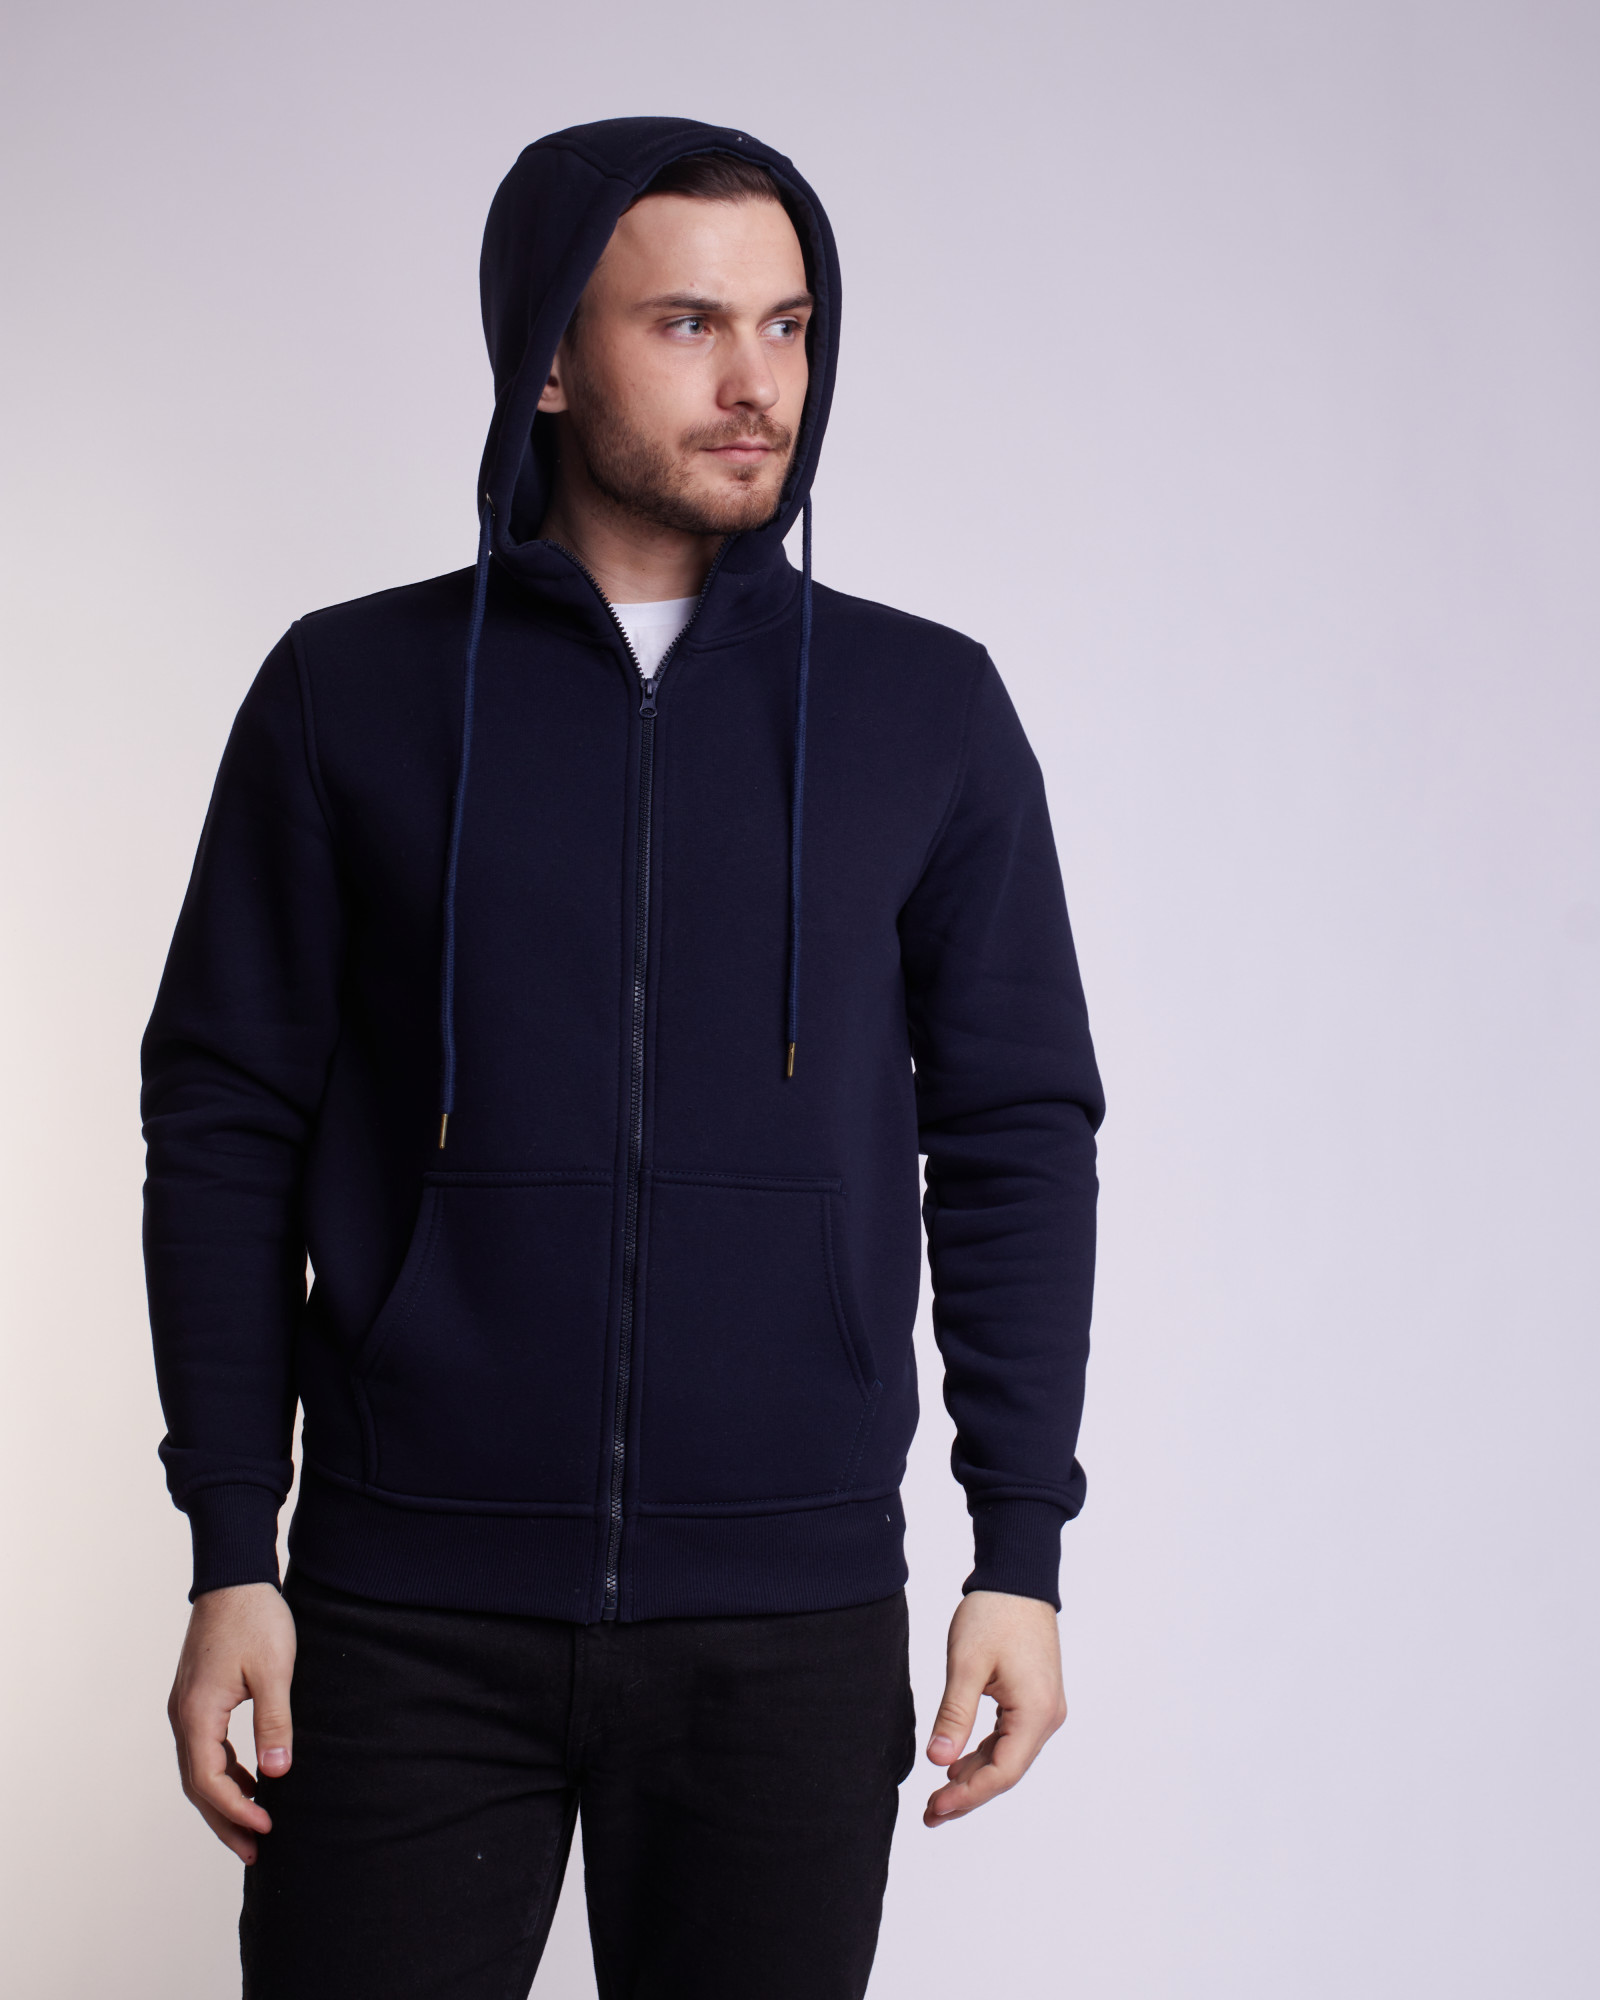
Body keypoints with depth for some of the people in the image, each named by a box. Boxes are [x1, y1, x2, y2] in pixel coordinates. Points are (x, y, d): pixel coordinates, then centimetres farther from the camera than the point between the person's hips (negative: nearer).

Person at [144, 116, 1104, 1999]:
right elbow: (228, 1122, 3)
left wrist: (1020, 1551, 1)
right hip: (409, 1614, -1)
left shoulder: (924, 708, 5)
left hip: (793, 1626, 1)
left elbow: (1017, 1133, 6)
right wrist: (231, 1558, -2)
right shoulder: (352, 691, 3)